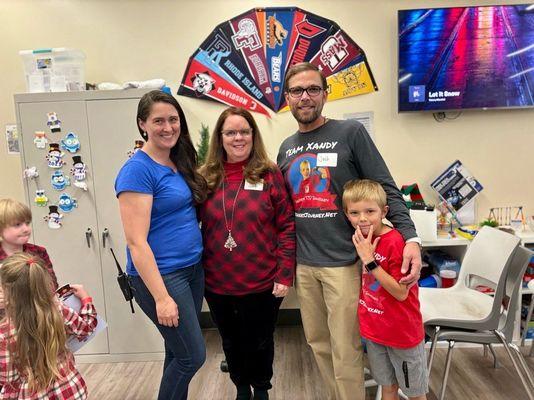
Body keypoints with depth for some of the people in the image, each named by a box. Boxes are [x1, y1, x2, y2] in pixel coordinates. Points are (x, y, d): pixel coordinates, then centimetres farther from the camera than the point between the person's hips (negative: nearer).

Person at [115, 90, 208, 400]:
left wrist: (199, 262, 11)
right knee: (194, 355, 4)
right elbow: (136, 242, -20)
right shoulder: (137, 169, -16)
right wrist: (162, 297, -20)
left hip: (193, 269, 7)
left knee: (179, 352, 18)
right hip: (160, 276, -7)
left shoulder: (180, 163, 7)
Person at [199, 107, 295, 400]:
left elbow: (287, 226, -8)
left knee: (260, 341, 17)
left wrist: (284, 275, -12)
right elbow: (195, 227, 4)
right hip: (217, 284, 3)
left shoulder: (270, 175, -7)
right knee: (231, 342, 22)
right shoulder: (206, 178, 0)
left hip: (262, 283, -2)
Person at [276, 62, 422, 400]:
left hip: (343, 261, -5)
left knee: (345, 351, 3)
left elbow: (386, 189, -8)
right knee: (318, 343, 17)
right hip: (303, 264, 5)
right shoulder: (287, 148, 11)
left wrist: (410, 237, -20)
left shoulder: (351, 132, -4)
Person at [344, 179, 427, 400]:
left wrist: (369, 260, -30)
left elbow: (401, 293, -25)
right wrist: (361, 254, -6)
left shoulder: (396, 242, -25)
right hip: (374, 328, 6)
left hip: (403, 331, -5)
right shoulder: (362, 240, -3)